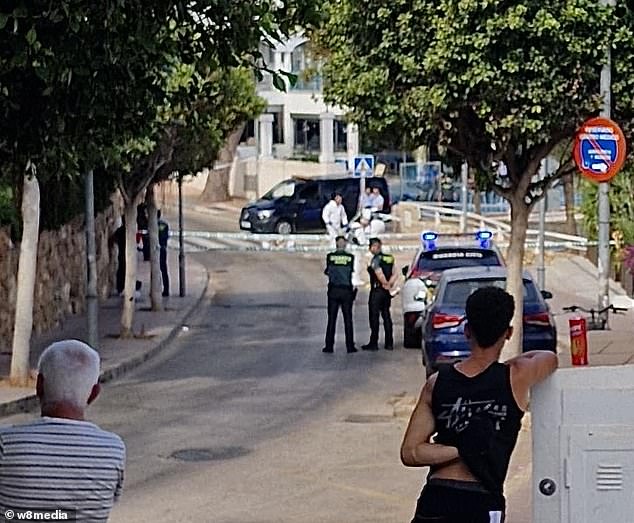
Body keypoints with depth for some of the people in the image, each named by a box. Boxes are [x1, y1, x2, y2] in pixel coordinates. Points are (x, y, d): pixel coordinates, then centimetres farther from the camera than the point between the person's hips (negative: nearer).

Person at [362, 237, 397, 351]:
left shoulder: (376, 259, -14)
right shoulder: (389, 258, 11)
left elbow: (380, 275, -23)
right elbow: (395, 274, 9)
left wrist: (386, 284, -9)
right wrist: (389, 284, -2)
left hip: (377, 290, -8)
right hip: (386, 292, 8)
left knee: (374, 317, -4)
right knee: (386, 316, 11)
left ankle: (373, 343, -5)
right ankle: (389, 343, 11)